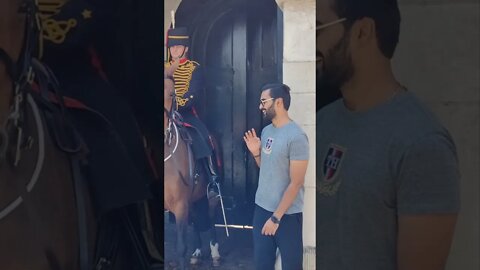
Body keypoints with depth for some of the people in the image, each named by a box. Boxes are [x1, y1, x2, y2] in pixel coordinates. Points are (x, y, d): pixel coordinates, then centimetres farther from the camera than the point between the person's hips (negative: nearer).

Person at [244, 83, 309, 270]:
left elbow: (296, 183, -18)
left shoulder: (296, 136, -18)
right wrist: (256, 153, -2)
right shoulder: (266, 131, 7)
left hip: (287, 214, -7)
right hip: (262, 208, 7)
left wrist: (276, 217, -17)